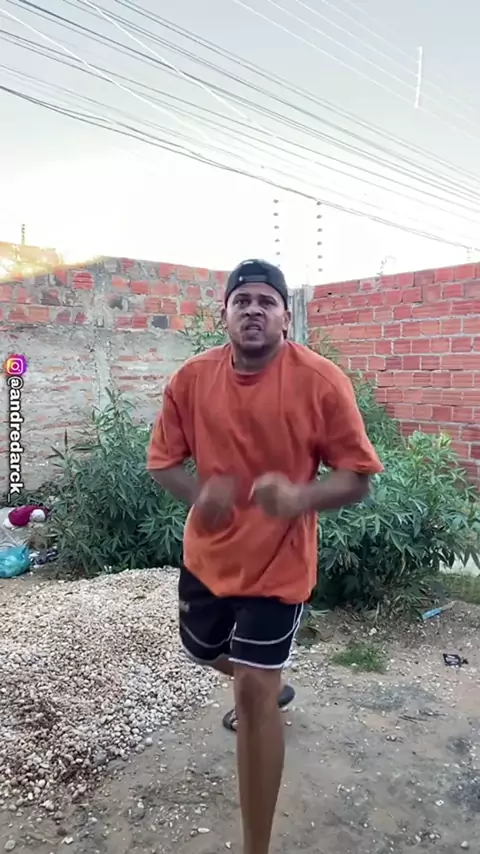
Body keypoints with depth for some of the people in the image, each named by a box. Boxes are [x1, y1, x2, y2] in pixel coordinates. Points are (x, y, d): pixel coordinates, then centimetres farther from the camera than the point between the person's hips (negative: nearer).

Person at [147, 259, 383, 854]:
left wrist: (300, 498, -32)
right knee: (204, 651, 27)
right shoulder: (192, 378, -8)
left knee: (255, 693, -4)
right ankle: (269, 687, 64)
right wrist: (198, 495, -21)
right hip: (207, 553, 5)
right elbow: (161, 461, 0)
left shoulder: (321, 381, -17)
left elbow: (357, 476, -12)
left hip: (278, 562, -5)